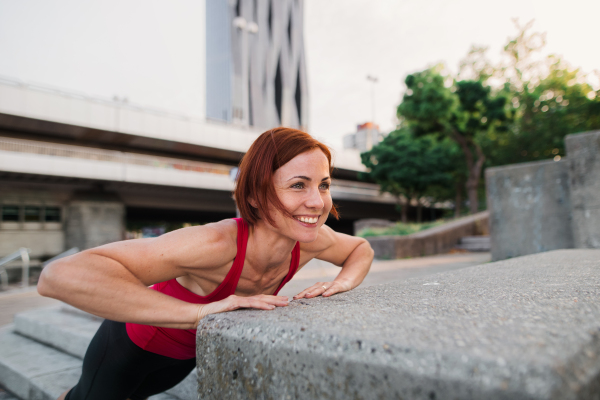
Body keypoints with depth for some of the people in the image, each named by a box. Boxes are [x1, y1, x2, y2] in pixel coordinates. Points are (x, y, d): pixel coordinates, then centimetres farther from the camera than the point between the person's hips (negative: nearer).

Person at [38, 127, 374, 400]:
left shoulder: (310, 240, -26)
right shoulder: (217, 243, -46)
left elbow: (361, 249, -3)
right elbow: (60, 276, -53)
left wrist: (341, 283, -25)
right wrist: (200, 312, -57)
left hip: (191, 352, 5)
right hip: (135, 340, -5)